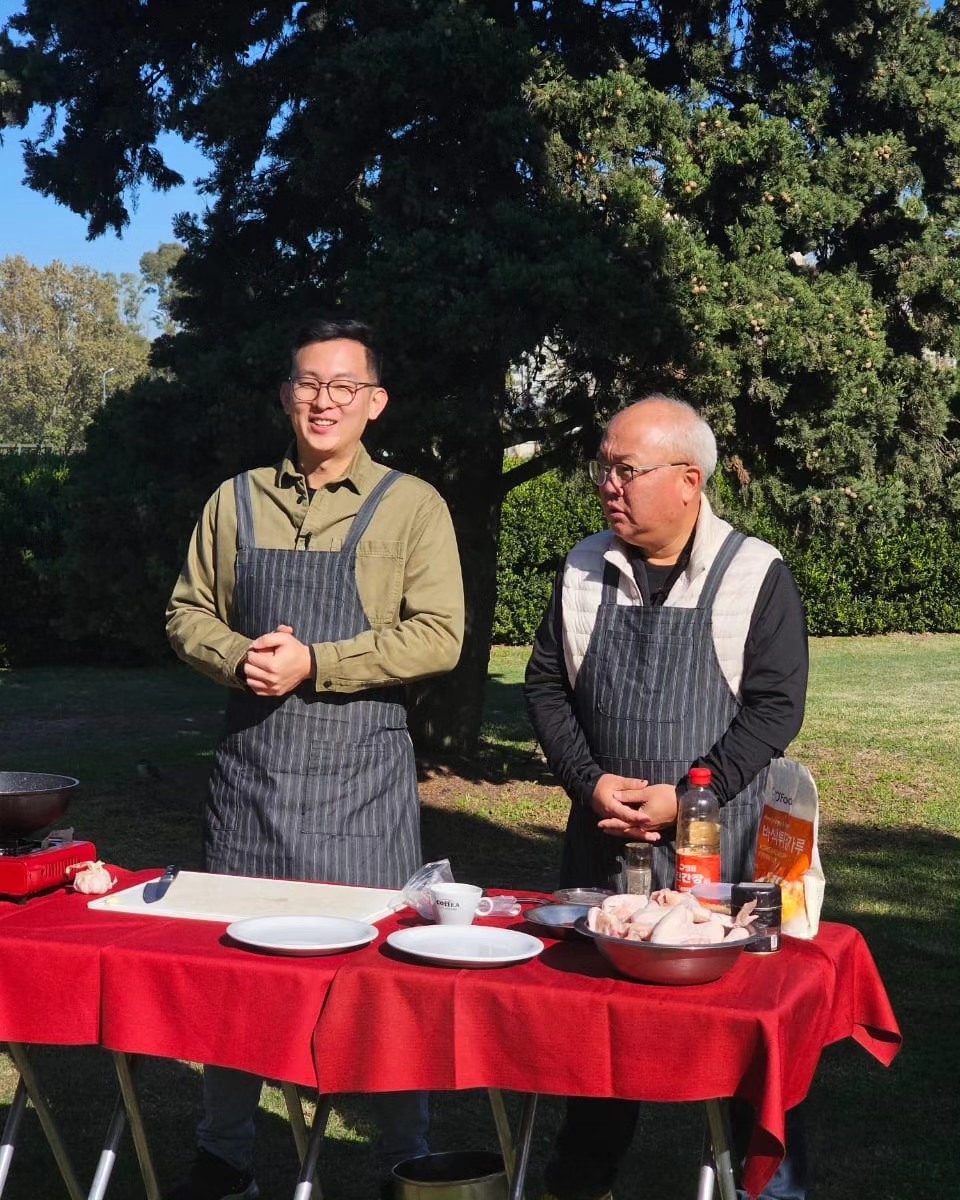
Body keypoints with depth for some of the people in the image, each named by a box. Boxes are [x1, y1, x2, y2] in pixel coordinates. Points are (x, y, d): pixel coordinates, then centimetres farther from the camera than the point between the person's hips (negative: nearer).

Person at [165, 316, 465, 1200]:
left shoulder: (411, 505, -1)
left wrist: (313, 663, -16)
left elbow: (437, 635, -9)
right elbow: (187, 613, 12)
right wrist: (240, 657, -10)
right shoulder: (236, 501, 10)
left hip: (361, 770, -3)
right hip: (250, 761, 4)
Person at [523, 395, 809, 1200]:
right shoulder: (583, 571, 6)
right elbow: (547, 685, 7)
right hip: (602, 836, 4)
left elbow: (775, 706, -9)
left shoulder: (756, 574, -6)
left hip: (721, 841, -4)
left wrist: (684, 797, -16)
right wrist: (591, 784, -7)